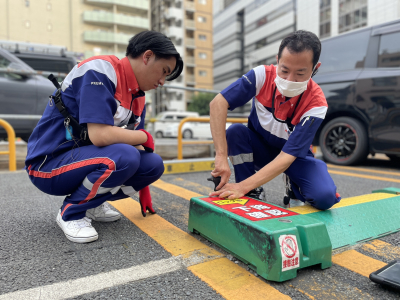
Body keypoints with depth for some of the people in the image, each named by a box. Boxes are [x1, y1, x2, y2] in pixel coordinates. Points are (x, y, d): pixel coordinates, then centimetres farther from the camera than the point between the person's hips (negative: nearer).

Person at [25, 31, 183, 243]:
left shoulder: (137, 96, 6)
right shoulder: (100, 69, -20)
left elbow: (136, 145, 10)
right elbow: (100, 135, -31)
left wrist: (143, 191, 11)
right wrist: (145, 137, -13)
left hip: (85, 158, 8)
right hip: (49, 164, -8)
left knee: (154, 164, -6)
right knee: (123, 156, -32)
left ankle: (91, 203, 11)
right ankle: (71, 212, -6)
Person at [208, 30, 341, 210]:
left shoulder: (316, 104, -27)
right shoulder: (263, 75, -23)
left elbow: (287, 156, -32)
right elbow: (218, 103, -31)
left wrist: (242, 186, -42)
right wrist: (221, 156, -40)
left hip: (295, 156, -1)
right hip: (259, 149, 2)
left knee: (325, 197, -28)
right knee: (235, 131, -31)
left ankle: (294, 188, 9)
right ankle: (251, 196, -12)